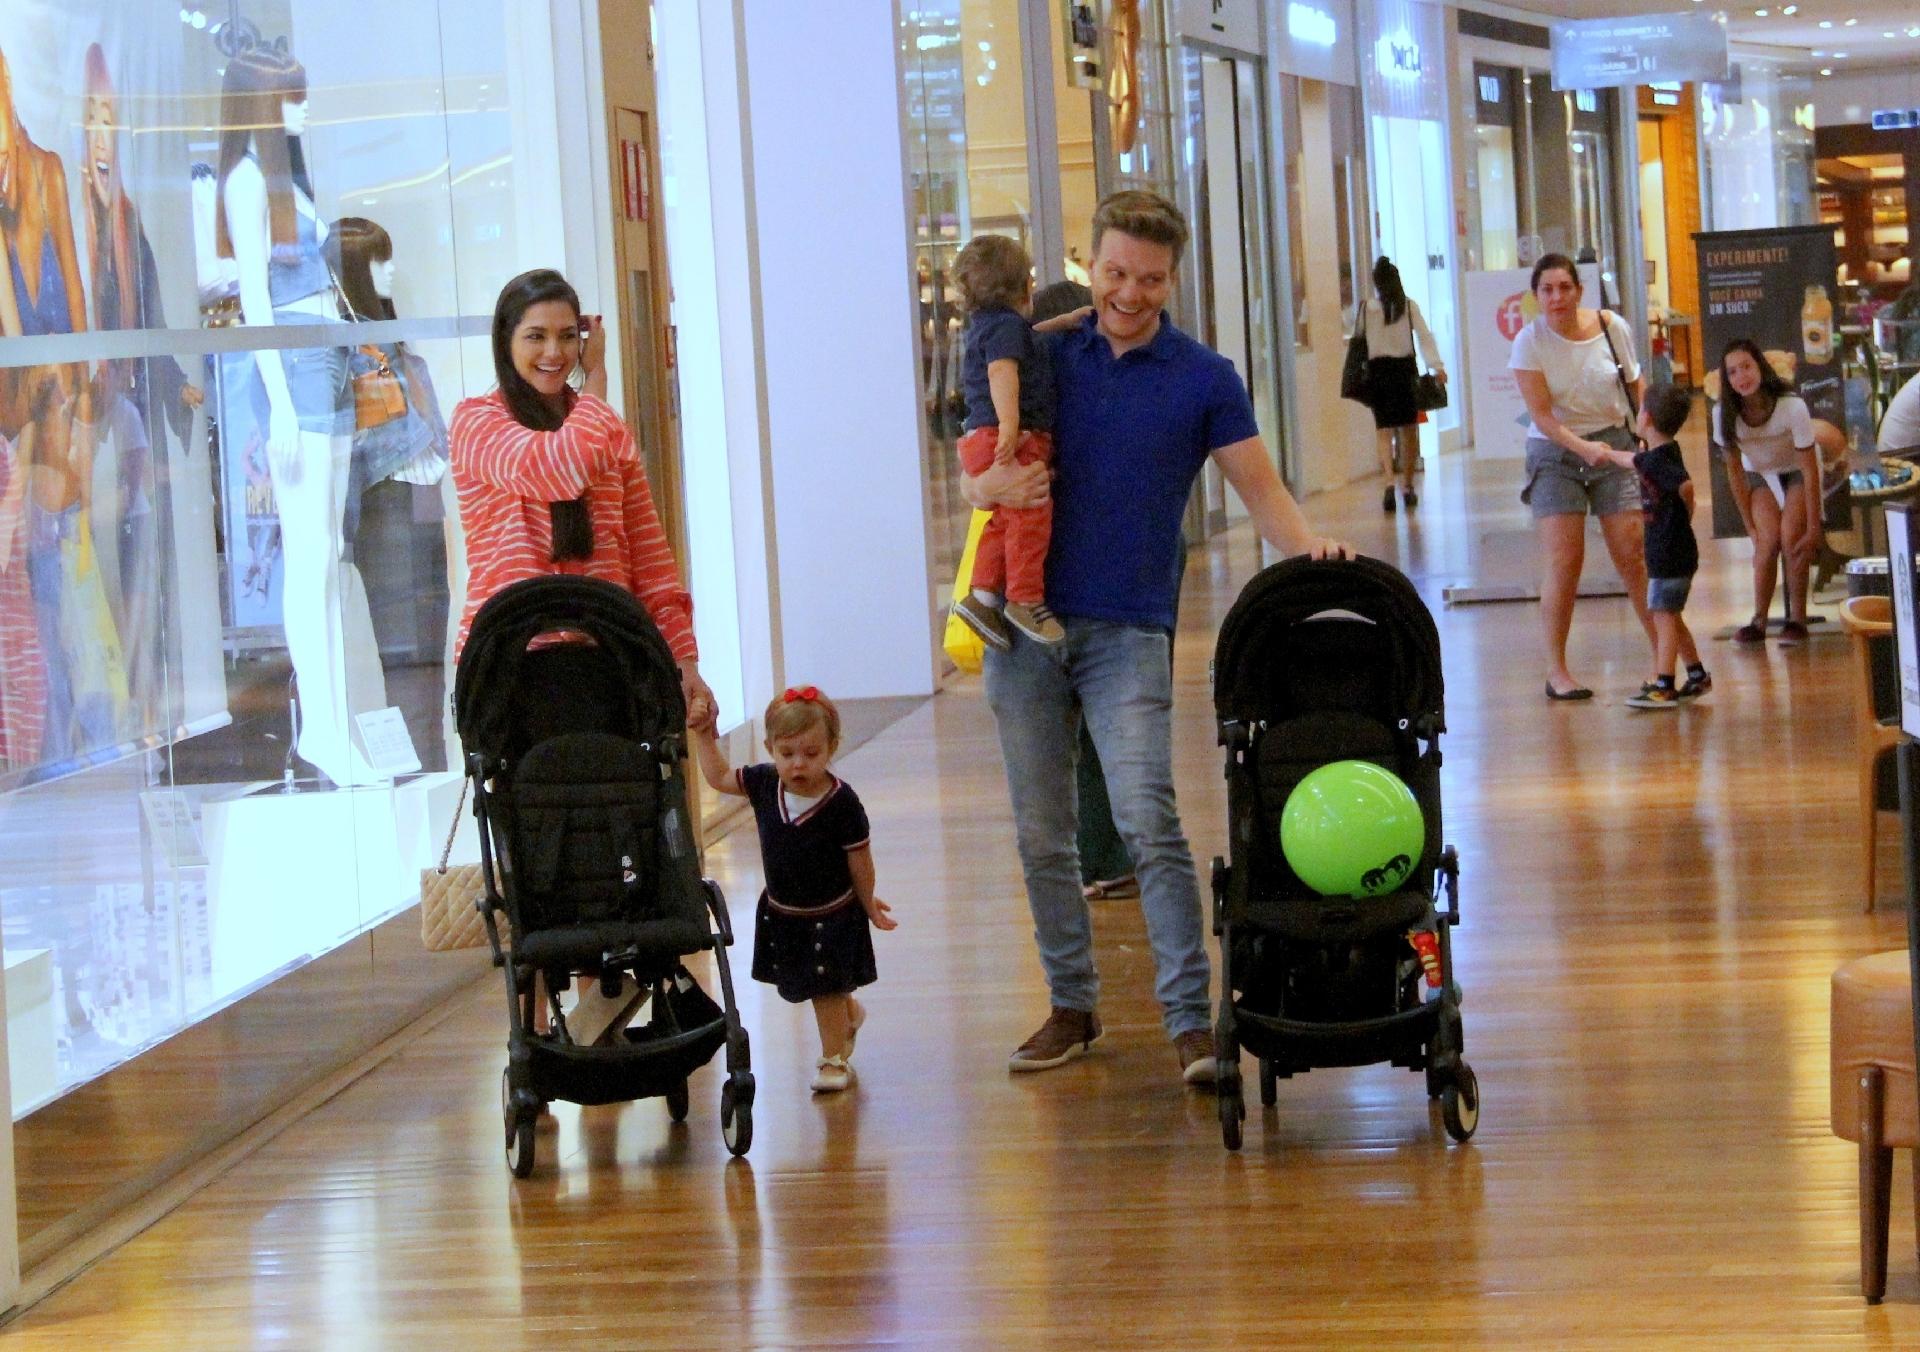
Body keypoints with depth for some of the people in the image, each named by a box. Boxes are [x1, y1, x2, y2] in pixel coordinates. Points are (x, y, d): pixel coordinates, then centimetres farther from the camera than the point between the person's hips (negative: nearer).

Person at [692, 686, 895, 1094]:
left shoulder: (841, 801, -25)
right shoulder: (764, 784, -13)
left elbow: (859, 860, -14)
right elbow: (718, 776, 3)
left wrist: (868, 904, -4)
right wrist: (704, 736, -6)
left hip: (832, 913, -6)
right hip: (781, 911, 6)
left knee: (826, 989, 2)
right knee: (794, 984, 21)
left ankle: (834, 1058, 23)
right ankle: (849, 1014, 50)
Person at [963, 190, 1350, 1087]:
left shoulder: (1203, 379, 3)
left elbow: (1260, 489, -1)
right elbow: (971, 479, 13)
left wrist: (1309, 548, -22)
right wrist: (994, 486, -12)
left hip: (1128, 633, -3)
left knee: (1148, 821, -16)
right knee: (1041, 835, 7)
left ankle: (1190, 1020, -15)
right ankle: (1071, 1005, 21)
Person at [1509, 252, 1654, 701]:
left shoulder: (1611, 327, -1)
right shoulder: (1529, 342, -8)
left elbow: (1635, 387, 14)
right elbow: (1542, 415, -14)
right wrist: (1583, 447, -28)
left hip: (1614, 445, 2)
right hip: (1555, 454, -2)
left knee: (1635, 556, -2)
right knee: (1562, 562, -9)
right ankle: (1556, 670, -1)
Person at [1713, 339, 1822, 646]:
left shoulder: (1792, 406, -33)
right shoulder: (1725, 414, -23)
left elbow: (1810, 469, -26)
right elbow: (1734, 471, -12)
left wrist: (1813, 528, -24)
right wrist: (1750, 526, -12)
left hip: (1797, 473, -2)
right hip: (1759, 474, 2)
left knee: (1791, 538, -20)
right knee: (1768, 540, -17)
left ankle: (1797, 619, -10)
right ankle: (1759, 622, -11)